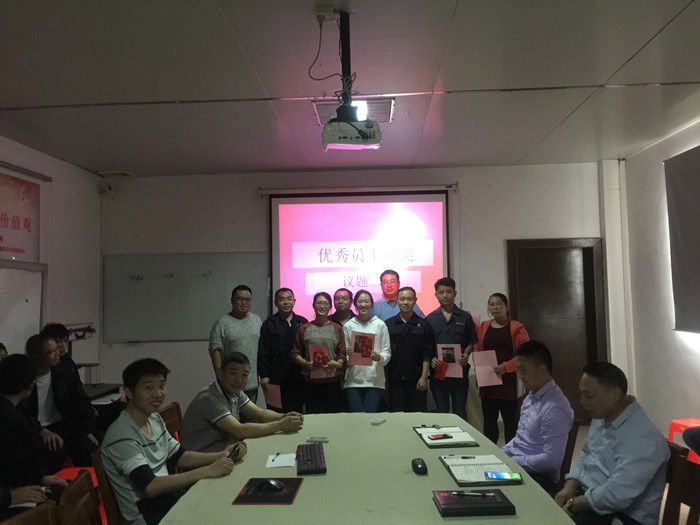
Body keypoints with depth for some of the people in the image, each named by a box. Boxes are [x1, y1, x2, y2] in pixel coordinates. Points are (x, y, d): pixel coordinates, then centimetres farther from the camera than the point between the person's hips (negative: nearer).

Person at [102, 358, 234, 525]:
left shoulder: (155, 419, 5)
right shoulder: (122, 436, -22)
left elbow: (179, 456, 11)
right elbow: (150, 486, -28)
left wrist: (221, 456, -5)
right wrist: (208, 471, -29)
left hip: (166, 495, 8)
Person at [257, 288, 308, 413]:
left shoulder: (303, 322, 10)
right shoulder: (269, 324, 3)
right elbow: (262, 352, -1)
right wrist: (264, 376, -8)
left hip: (298, 378, 3)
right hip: (276, 379, -2)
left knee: (298, 411, 8)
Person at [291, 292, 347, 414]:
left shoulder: (337, 329, 11)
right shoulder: (304, 329, 10)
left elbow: (342, 353, 7)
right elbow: (295, 353, 9)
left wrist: (337, 363, -13)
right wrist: (305, 363, -9)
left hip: (332, 379, 0)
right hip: (310, 380, 0)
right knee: (311, 414, 3)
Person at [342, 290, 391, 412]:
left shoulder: (380, 324, 5)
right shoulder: (348, 326, 7)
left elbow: (387, 352, 5)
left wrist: (380, 357, -16)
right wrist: (347, 355, -11)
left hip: (375, 380, -1)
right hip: (353, 380, 1)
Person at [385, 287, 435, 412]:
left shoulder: (423, 325, 4)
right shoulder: (388, 324, 7)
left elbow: (427, 355, 2)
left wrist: (424, 377, -6)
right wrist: (384, 377, 1)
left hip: (416, 380, -1)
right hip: (394, 379, 1)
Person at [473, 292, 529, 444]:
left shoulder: (516, 327, -2)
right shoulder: (483, 326, 11)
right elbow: (477, 349, 13)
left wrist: (506, 367, -19)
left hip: (508, 382, -4)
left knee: (510, 421, 3)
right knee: (489, 422, 8)